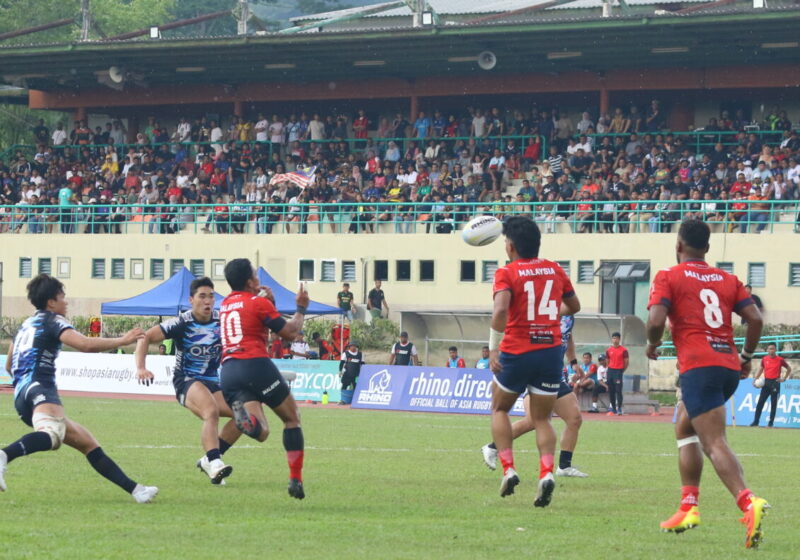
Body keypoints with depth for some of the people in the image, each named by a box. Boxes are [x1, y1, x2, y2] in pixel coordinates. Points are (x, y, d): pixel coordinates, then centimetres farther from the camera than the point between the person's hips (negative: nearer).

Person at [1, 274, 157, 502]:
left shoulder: (27, 324, 29)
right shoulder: (52, 320, 4)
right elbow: (85, 344, -12)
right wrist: (122, 341, -3)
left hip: (21, 397, 10)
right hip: (38, 389, -10)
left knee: (88, 443, 12)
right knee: (52, 433, -42)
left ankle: (135, 490, 7)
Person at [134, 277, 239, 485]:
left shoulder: (222, 320, -2)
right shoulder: (182, 323, -14)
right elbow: (146, 337, -13)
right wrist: (141, 368, -27)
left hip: (213, 382, 6)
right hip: (186, 381, -6)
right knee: (211, 411, -33)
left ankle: (209, 460, 5)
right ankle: (215, 464, -44)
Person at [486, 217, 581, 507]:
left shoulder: (507, 273, -7)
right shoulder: (555, 270, 7)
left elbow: (500, 310, -24)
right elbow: (574, 306, 20)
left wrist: (493, 348, -21)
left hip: (517, 353, -3)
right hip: (551, 352, 3)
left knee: (500, 409, 19)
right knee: (542, 419, 11)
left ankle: (508, 469, 5)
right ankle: (546, 472, -13)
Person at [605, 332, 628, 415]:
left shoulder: (623, 350, -4)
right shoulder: (608, 350, 8)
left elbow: (626, 361, 1)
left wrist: (622, 371, 2)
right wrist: (610, 369, 10)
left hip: (619, 371, -5)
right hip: (610, 370, 5)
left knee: (618, 390, -12)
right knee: (611, 391, 5)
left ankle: (619, 408, -11)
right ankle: (613, 408, 12)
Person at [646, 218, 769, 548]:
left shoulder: (668, 277, 3)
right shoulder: (727, 280, 17)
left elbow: (656, 320, -10)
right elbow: (755, 318, 7)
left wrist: (652, 345, 10)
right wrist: (747, 356, 19)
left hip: (698, 367, -7)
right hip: (729, 366, 7)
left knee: (714, 443, -15)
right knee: (684, 429, 25)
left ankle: (749, 503, -37)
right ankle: (689, 507, 17)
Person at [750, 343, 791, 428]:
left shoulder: (780, 360, -4)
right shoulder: (764, 359, 5)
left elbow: (789, 369, 8)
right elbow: (761, 369, 16)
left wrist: (784, 378, 1)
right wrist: (755, 380, 5)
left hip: (775, 382, -3)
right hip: (766, 382, 3)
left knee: (774, 404, -1)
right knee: (760, 402, -1)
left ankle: (771, 422, 5)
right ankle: (756, 421, 2)